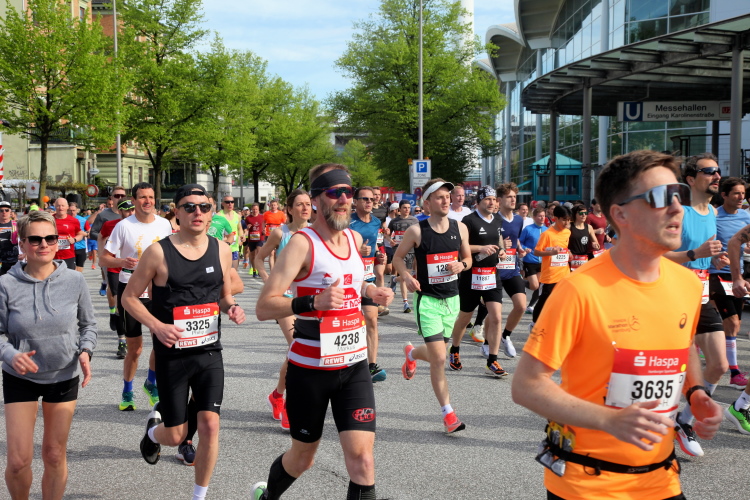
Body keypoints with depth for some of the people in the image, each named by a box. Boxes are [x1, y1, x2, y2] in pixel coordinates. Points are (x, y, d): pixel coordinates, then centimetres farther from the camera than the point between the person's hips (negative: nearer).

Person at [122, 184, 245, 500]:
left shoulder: (221, 250, 2)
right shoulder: (159, 252, -9)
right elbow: (129, 297, -3)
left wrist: (232, 307, -8)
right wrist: (156, 325, -19)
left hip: (209, 353, 3)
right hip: (172, 354, -2)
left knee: (210, 425, -7)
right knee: (175, 436, 6)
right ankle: (154, 430, 44)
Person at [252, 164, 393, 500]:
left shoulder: (355, 238, 5)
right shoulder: (303, 243, -15)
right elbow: (263, 308, -20)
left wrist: (370, 292, 8)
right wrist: (313, 301, -33)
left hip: (355, 365, 5)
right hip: (310, 369, -4)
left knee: (362, 458, -7)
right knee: (302, 457, 14)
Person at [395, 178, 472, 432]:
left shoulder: (460, 228, 1)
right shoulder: (416, 231, -10)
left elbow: (468, 257, 14)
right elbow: (398, 258, 2)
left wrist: (461, 265, -9)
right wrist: (407, 276, -16)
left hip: (452, 299, 5)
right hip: (427, 299, -5)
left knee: (435, 353, 18)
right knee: (439, 359, -11)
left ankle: (411, 354, 54)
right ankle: (448, 413, 1)